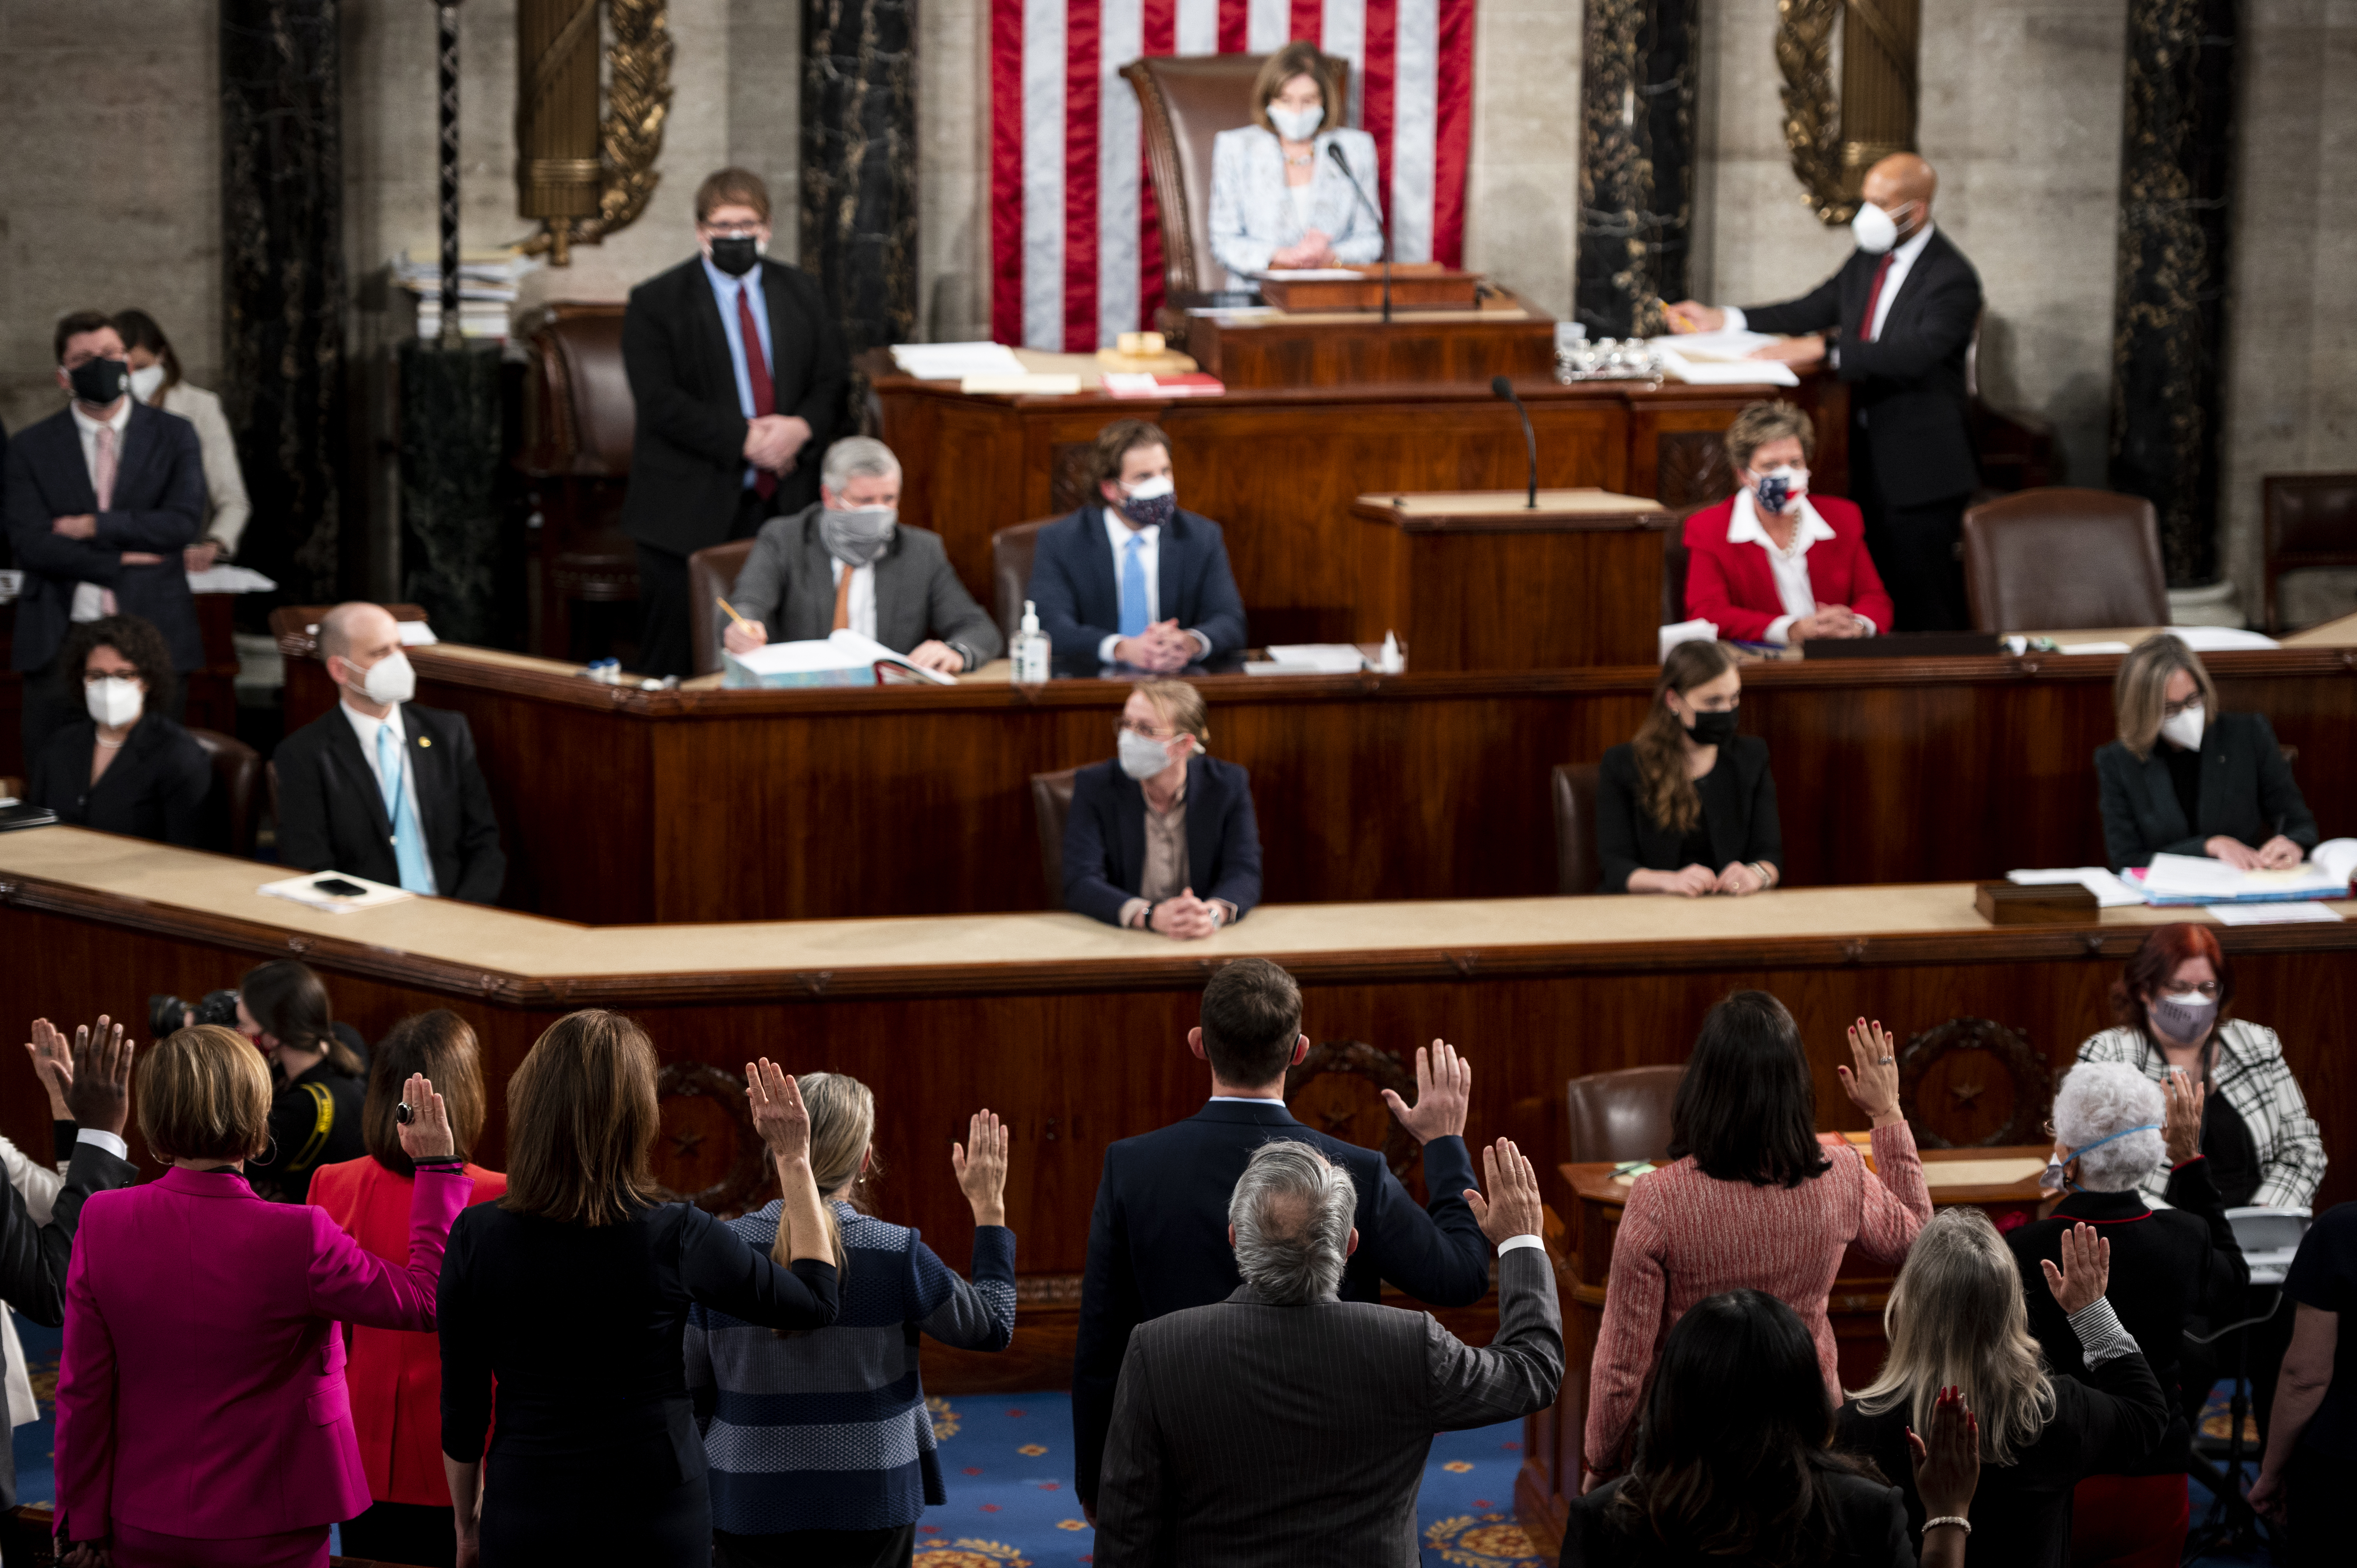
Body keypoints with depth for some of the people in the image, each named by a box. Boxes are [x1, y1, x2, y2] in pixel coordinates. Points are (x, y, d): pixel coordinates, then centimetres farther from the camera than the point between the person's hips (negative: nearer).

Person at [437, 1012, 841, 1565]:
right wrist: (793, 1163, 10)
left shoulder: (476, 1236, -9)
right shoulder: (676, 1236, -13)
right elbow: (816, 1302, 3)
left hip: (526, 1520, 1)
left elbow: (461, 1410, -1)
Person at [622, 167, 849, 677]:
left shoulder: (802, 293, 14)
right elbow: (661, 404, -9)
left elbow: (834, 381, 11)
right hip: (690, 514, -3)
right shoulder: (655, 304, 0)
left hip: (784, 504, 3)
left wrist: (802, 428, -11)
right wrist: (743, 440, -17)